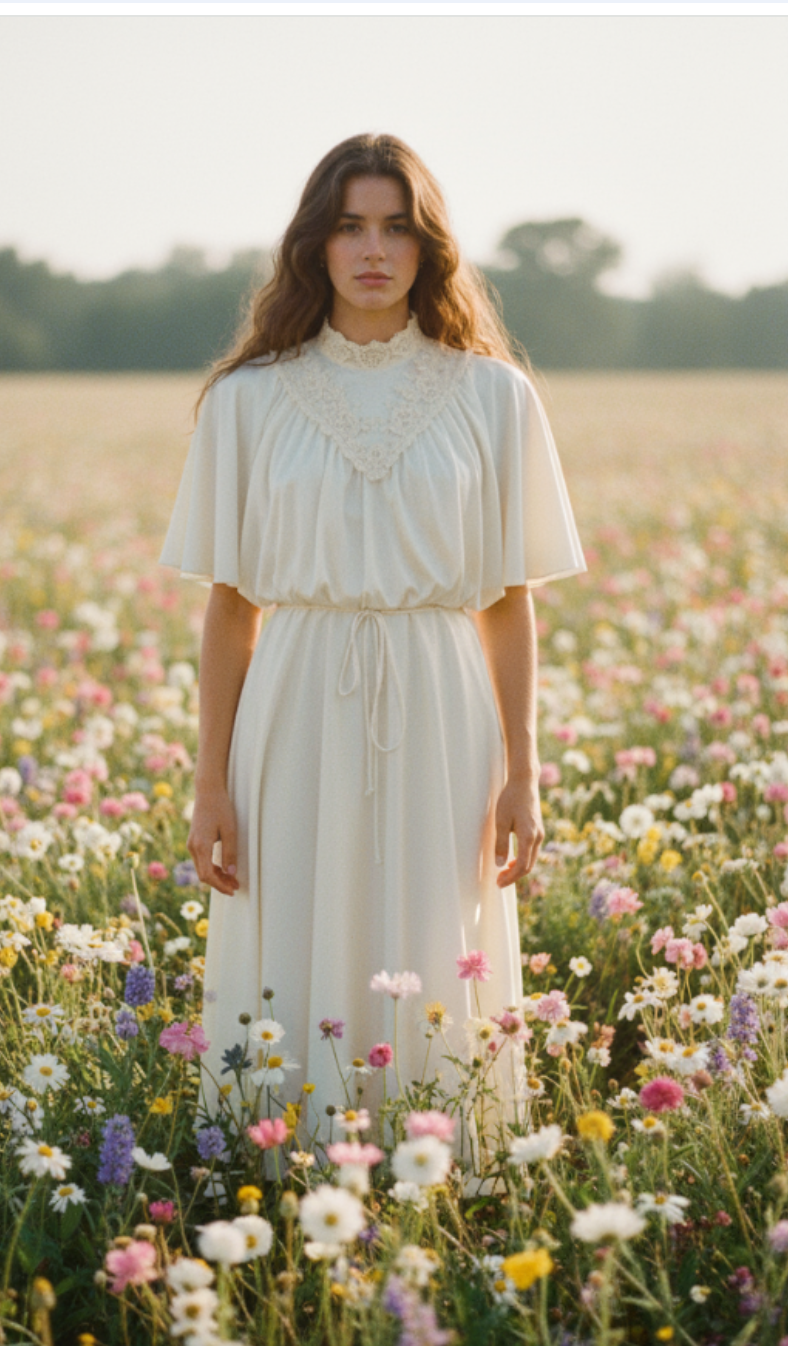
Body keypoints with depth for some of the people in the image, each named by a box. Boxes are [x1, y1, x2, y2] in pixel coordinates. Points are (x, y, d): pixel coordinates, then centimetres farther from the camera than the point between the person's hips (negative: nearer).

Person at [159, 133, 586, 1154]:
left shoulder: (491, 396, 4)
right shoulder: (250, 398, 4)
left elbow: (510, 603, 5)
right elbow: (229, 606, 4)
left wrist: (521, 778, 1)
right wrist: (212, 785, 1)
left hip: (438, 721, 0)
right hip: (300, 720, 0)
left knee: (435, 996, 4)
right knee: (291, 995, 3)